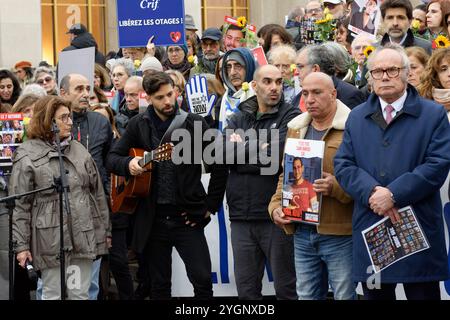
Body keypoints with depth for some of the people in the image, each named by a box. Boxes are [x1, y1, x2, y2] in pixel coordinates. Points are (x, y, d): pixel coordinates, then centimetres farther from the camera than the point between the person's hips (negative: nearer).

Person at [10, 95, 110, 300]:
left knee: (80, 295, 8)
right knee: (53, 295, 3)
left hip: (85, 235, 4)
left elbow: (97, 193, 15)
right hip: (51, 239, -4)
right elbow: (19, 205, -5)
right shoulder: (27, 155, -3)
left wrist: (103, 230, 12)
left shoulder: (78, 149, 12)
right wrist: (21, 244, -9)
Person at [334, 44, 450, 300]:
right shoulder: (357, 117, 14)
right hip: (370, 229, 3)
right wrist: (372, 192, -14)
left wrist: (393, 194, -16)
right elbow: (343, 165, 6)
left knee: (423, 294, 0)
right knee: (376, 295, 9)